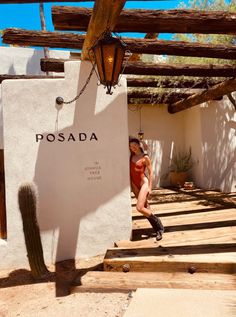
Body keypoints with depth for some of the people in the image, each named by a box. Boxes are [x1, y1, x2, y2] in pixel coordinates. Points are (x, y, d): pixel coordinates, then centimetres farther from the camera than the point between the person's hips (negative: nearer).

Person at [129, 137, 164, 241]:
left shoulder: (145, 157, -7)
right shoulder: (131, 156, 8)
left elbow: (150, 172, -6)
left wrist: (150, 187, -9)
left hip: (143, 183, -6)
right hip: (134, 184, 6)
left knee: (139, 208, -17)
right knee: (146, 208, 8)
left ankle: (157, 222, 5)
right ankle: (158, 229, 20)